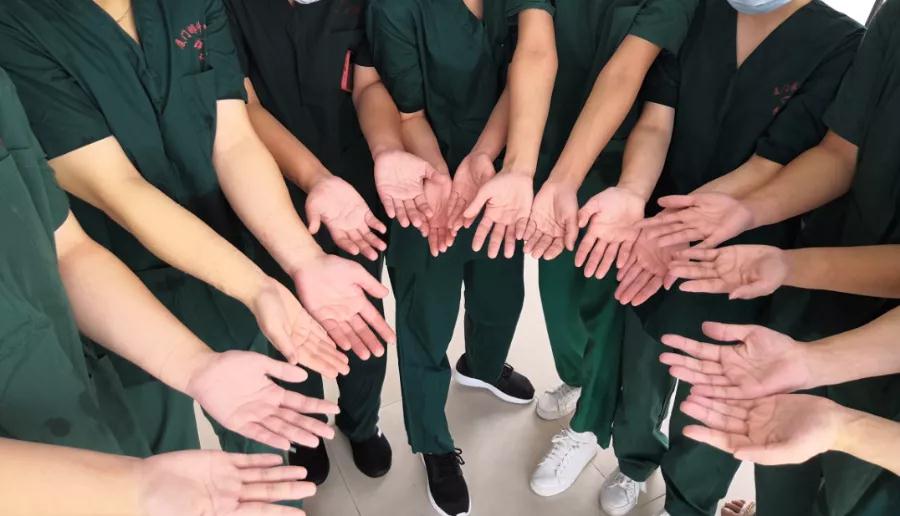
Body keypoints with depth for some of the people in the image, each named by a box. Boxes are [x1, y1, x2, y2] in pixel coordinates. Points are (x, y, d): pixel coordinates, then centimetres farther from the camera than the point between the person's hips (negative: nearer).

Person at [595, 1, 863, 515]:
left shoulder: (844, 47, -14)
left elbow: (769, 170, -21)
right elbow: (654, 125, -10)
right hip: (656, 249, 3)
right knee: (640, 374, 22)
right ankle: (635, 462, 53)